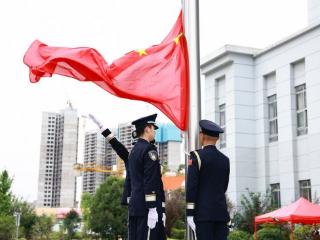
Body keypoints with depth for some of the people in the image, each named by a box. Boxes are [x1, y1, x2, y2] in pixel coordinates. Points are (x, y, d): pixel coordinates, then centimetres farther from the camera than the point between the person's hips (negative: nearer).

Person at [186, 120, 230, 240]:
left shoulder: (197, 156, -6)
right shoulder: (225, 159, 11)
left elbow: (191, 186, -11)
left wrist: (189, 213, -10)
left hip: (203, 212, -5)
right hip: (222, 212, 5)